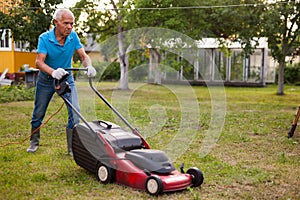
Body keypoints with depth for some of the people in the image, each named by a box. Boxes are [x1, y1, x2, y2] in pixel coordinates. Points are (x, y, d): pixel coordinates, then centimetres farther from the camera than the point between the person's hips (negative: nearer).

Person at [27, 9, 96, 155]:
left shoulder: (73, 36, -12)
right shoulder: (44, 38, -21)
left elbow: (84, 56, -14)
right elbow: (39, 62, -33)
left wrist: (89, 66, -38)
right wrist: (53, 72, -53)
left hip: (67, 78, 2)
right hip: (46, 79, -1)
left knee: (75, 112, -12)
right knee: (38, 113, 11)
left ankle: (72, 148, -2)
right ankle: (34, 142, 34)